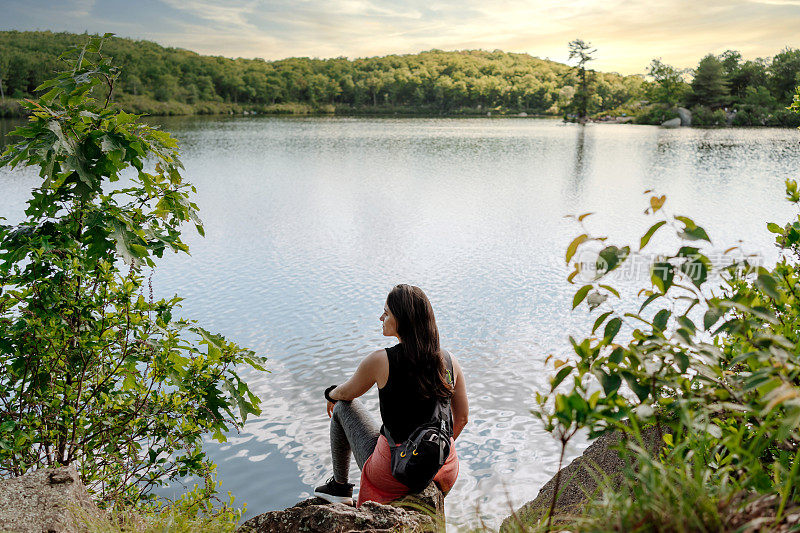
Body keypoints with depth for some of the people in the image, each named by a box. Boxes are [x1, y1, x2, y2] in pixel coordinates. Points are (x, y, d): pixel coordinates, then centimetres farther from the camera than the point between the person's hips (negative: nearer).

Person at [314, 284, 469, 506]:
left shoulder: (380, 361, -17)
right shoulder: (449, 361, -6)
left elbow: (346, 393, 3)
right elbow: (462, 417, 6)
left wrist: (331, 394, 27)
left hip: (394, 474, -4)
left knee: (344, 406, 19)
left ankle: (339, 486, 33)